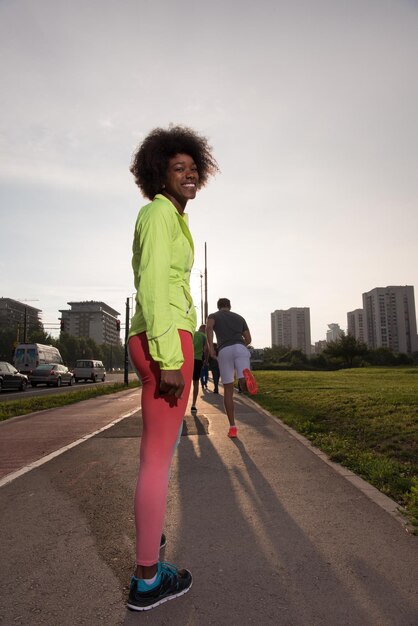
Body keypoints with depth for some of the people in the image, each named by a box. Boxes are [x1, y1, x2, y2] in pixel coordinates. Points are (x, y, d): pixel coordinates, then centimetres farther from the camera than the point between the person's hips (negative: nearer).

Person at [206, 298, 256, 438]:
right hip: (240, 349, 1)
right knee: (244, 386, -8)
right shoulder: (239, 317, 29)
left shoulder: (213, 316, 21)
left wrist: (211, 348, -9)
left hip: (224, 352, -1)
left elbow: (208, 328, -5)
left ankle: (232, 427, 4)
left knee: (228, 390, 8)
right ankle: (246, 375, -47)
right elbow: (248, 339, 27)